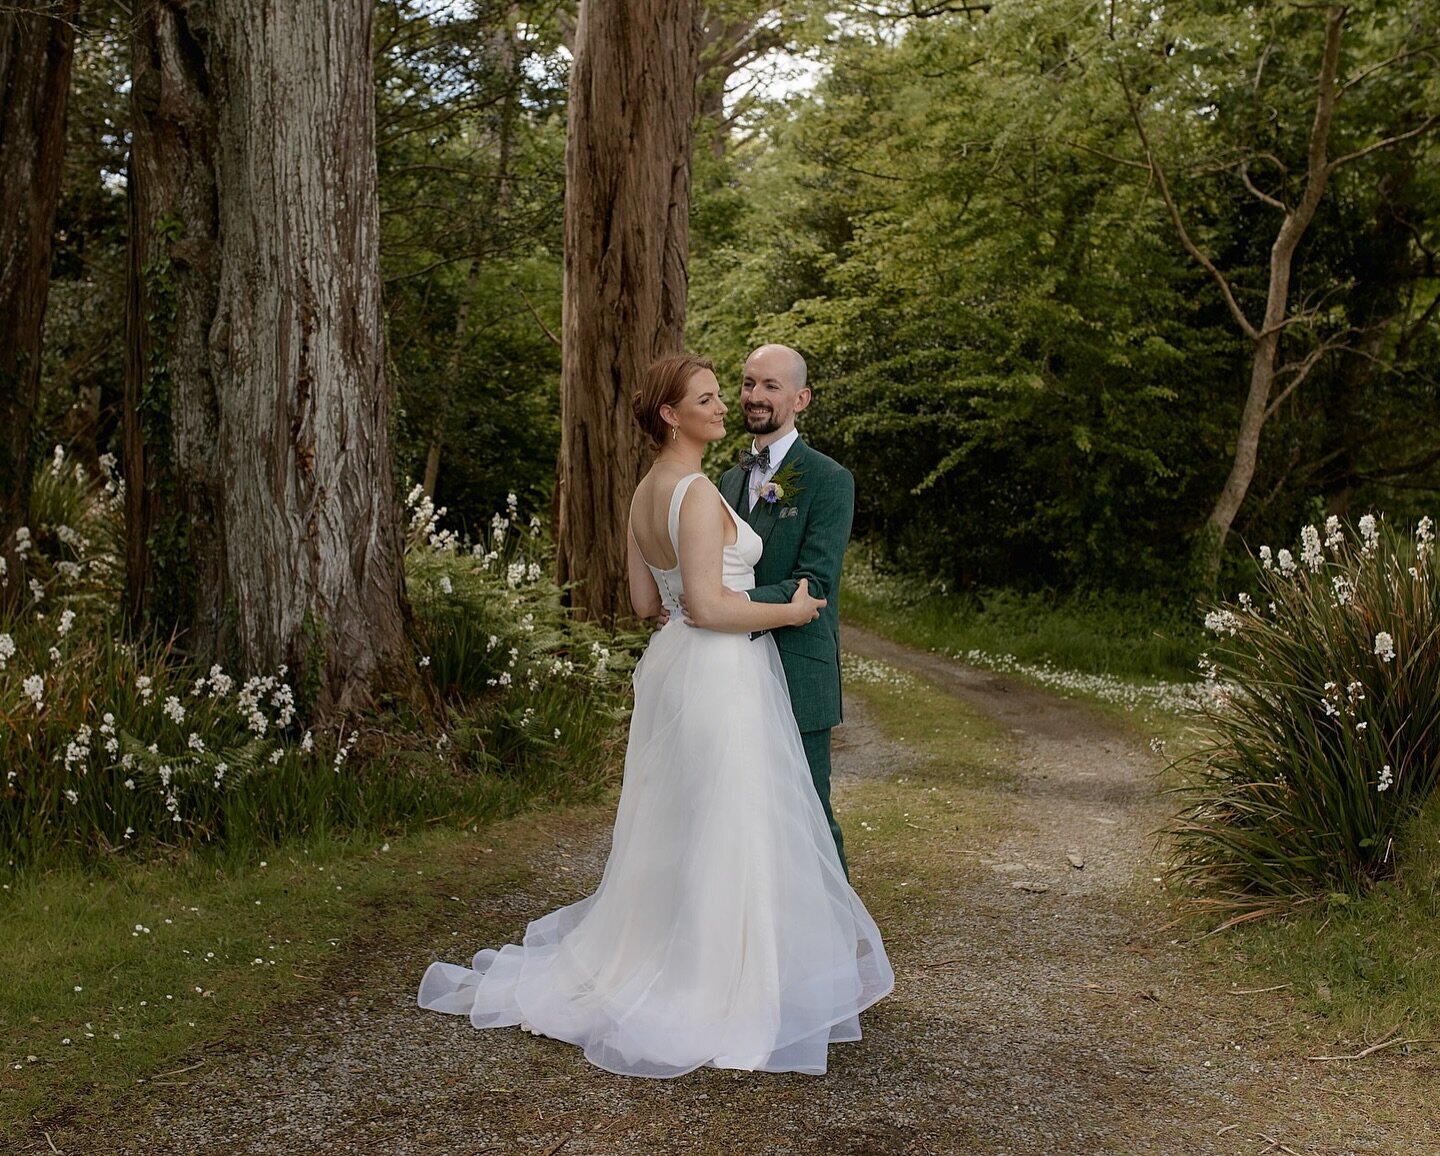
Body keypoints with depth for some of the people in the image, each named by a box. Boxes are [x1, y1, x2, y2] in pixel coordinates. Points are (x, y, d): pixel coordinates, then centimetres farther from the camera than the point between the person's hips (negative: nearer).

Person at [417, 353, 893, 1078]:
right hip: (720, 674, -10)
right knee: (722, 835, 0)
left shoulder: (646, 492, 10)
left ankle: (645, 956, 30)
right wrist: (791, 610, -14)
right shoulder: (697, 493, -19)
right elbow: (708, 605, -24)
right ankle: (713, 987, 9)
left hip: (671, 665, 10)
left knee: (674, 830, 19)